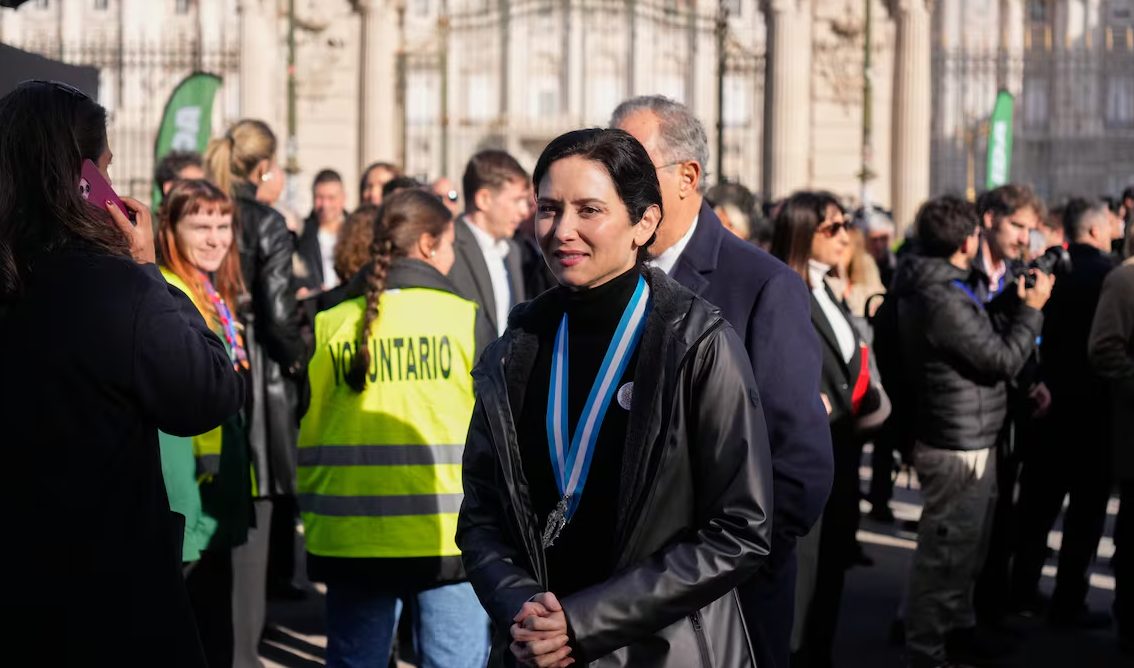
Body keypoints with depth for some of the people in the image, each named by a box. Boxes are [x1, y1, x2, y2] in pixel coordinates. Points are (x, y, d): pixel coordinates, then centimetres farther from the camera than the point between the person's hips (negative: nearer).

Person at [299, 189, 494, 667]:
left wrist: (313, 513, 19)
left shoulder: (330, 326, 3)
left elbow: (308, 435, 7)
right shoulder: (465, 320, -3)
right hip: (448, 538, -3)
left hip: (351, 539, 3)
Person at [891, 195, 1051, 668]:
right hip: (958, 448, -11)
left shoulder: (939, 288, 10)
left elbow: (982, 343, 16)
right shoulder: (942, 300, -24)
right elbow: (1004, 360, -19)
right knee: (945, 553, -2)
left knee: (964, 548, 23)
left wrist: (1016, 306, 11)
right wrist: (1031, 309, -8)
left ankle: (959, 629, 38)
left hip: (969, 442, 11)